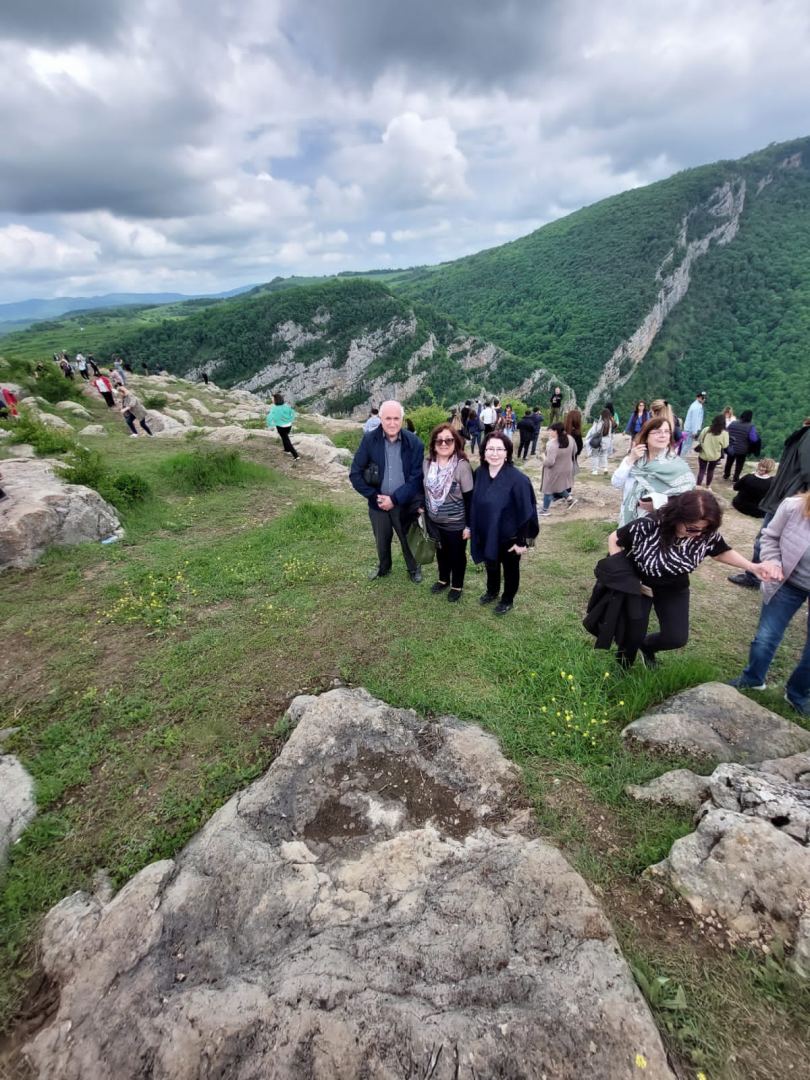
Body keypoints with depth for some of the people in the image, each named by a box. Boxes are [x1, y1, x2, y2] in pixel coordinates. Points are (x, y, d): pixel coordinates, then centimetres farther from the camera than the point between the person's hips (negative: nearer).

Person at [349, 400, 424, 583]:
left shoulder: (414, 442, -14)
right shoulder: (369, 440, -12)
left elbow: (416, 477, -13)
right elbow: (355, 474, -8)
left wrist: (395, 499, -19)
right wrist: (374, 496, -15)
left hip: (406, 504, -1)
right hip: (378, 503, 2)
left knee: (409, 539, 17)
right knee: (381, 540, 22)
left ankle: (414, 569, 46)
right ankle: (383, 567, 50)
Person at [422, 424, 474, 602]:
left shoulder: (462, 466, -20)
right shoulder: (427, 463, -5)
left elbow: (469, 498, -16)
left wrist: (469, 525, -14)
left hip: (456, 523, -4)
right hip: (434, 521, 5)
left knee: (457, 555, 15)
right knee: (441, 552, 24)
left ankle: (457, 586, 37)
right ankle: (443, 579, 47)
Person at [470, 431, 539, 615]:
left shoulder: (517, 479, -24)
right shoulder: (480, 473, -8)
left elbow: (525, 512, -19)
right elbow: (475, 504, 3)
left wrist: (522, 541, -15)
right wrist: (472, 527, 9)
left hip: (509, 536, -5)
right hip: (486, 533, 5)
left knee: (510, 568, 19)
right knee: (490, 564, 26)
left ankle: (507, 600, 42)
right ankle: (492, 591, 53)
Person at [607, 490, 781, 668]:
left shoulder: (707, 534, -22)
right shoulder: (648, 525, -34)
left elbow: (721, 552, 1)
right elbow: (614, 539, -18)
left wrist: (753, 566, -16)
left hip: (674, 589, 4)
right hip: (638, 583, -4)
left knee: (677, 638, 3)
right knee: (633, 635, -2)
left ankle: (647, 646, 37)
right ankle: (622, 668, 30)